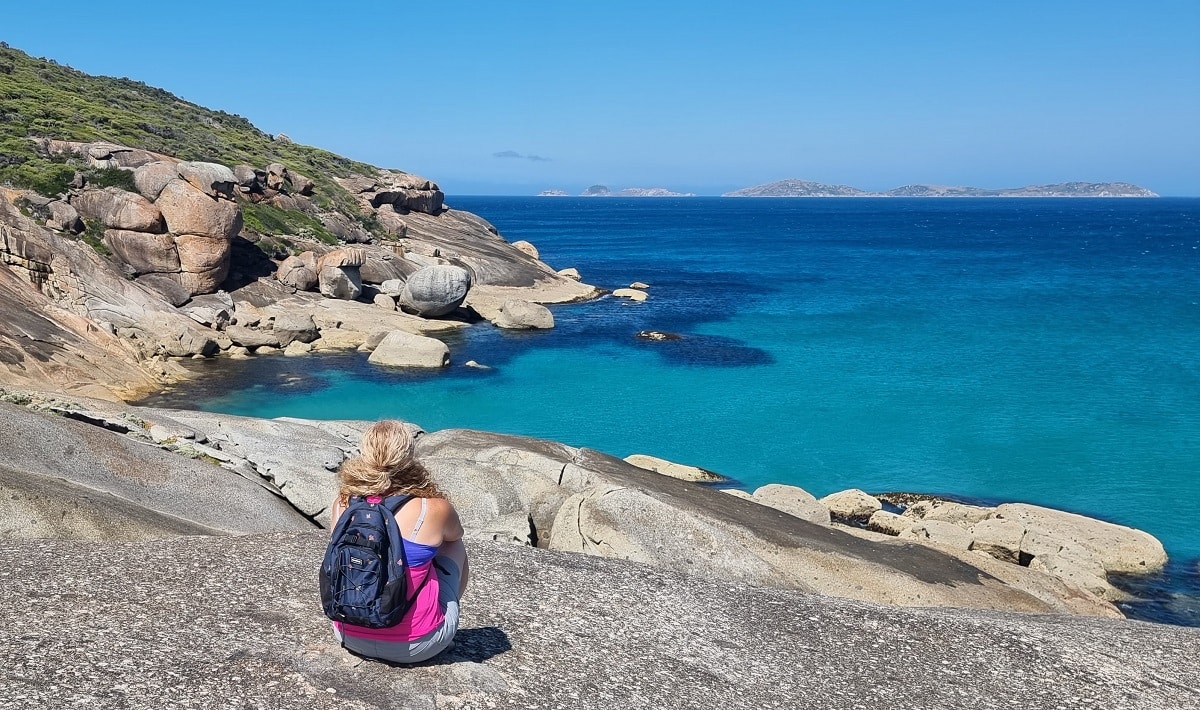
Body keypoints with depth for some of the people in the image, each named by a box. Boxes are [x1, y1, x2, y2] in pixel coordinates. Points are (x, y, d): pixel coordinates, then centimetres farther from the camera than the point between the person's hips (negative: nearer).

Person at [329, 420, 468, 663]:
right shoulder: (433, 510, -17)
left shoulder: (343, 504, -8)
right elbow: (455, 533, 8)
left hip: (350, 638, 4)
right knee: (455, 546, 19)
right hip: (415, 647, -3)